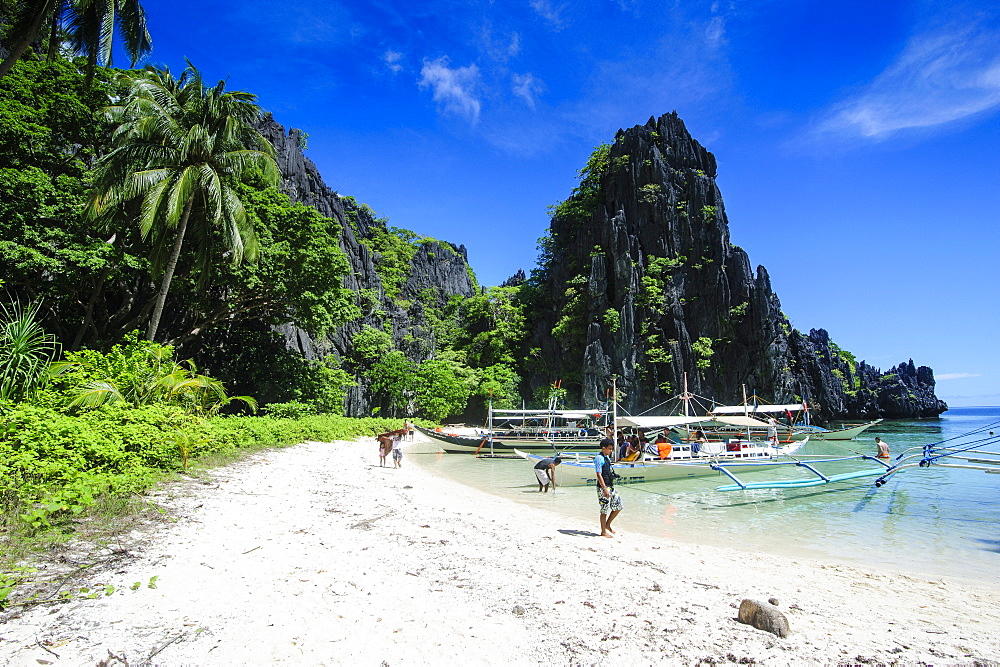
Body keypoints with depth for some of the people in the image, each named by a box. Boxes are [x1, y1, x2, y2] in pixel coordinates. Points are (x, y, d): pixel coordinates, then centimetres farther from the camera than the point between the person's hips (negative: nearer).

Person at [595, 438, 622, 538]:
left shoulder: (607, 457, 13)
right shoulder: (599, 458, -15)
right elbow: (599, 475, -20)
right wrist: (604, 489, -23)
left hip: (610, 486, 10)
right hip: (603, 488, -10)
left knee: (618, 506, 11)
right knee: (605, 509, -2)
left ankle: (607, 525, 24)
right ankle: (604, 532, 11)